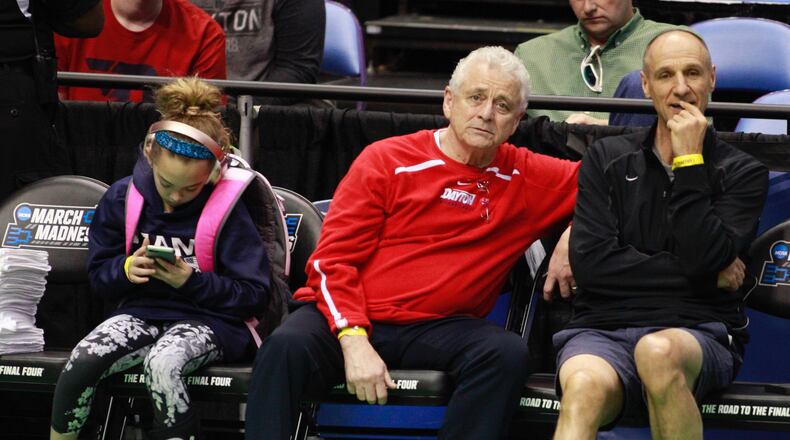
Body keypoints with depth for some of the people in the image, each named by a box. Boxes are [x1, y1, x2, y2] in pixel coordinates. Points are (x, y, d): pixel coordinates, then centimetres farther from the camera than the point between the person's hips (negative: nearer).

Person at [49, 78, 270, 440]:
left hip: (209, 319, -4)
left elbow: (253, 294, -7)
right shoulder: (123, 198, 1)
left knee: (162, 364, -39)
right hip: (143, 312, 4)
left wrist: (191, 281, -21)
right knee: (81, 362, -27)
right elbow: (99, 274, 11)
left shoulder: (226, 209, -9)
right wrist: (126, 269, -13)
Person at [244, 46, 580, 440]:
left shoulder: (527, 180, 12)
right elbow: (333, 260, 1)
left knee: (507, 354, -29)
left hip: (436, 329, 2)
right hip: (349, 318, -2)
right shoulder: (387, 161, 6)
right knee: (287, 347, -33)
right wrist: (354, 341, -15)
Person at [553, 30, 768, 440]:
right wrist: (701, 273, -1)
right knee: (584, 389, -36)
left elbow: (705, 259, -7)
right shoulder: (607, 159, 15)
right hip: (602, 328, 1)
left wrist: (689, 161, -5)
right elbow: (590, 262, 1)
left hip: (699, 333, -1)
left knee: (659, 351, -40)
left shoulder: (743, 173, 11)